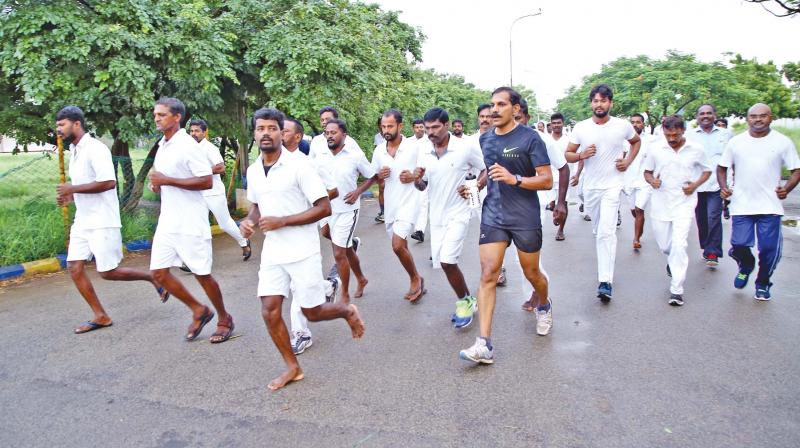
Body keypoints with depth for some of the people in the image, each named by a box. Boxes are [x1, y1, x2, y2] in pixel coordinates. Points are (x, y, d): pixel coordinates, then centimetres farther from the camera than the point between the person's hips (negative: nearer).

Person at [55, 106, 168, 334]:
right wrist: (69, 197, 7)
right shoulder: (74, 151, 14)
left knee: (108, 272, -5)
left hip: (102, 222, -9)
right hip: (82, 221, 9)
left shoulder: (95, 148, -15)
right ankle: (100, 316, 12)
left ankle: (152, 277, 16)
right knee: (74, 267, 4)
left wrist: (73, 189, -18)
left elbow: (108, 182, -25)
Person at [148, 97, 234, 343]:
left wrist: (167, 180, -20)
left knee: (201, 274, 0)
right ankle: (199, 311, 21)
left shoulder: (187, 145, -12)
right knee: (159, 272, 5)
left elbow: (207, 181, -19)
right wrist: (157, 185, 4)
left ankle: (224, 319, 20)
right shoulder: (162, 147, 13)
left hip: (190, 223, -8)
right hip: (167, 221, 8)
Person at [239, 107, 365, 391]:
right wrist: (249, 221, -1)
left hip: (302, 251, -5)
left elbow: (324, 208, -15)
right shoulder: (253, 171, 5)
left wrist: (282, 221, -21)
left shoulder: (299, 165, -14)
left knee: (312, 312, 3)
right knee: (269, 312, 0)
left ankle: (347, 311, 35)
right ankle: (293, 368, 18)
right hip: (272, 251, 6)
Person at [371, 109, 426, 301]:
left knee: (397, 245, -18)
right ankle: (417, 284, 32)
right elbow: (373, 177, 15)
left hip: (408, 202, -6)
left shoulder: (414, 147, -10)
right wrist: (379, 176, -8)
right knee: (402, 247, 14)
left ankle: (416, 279, 7)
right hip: (390, 205, 6)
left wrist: (414, 177, -19)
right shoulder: (378, 150, 4)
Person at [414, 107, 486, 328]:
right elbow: (422, 186, 9)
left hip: (458, 213, -6)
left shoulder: (466, 147, -13)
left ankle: (465, 301, 9)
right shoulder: (424, 151, 0)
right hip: (436, 215, 6)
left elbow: (487, 170, -1)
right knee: (443, 263, 11)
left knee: (447, 261, -16)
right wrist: (417, 180, -14)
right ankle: (467, 301, 32)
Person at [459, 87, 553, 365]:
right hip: (493, 215, 4)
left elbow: (547, 180, -13)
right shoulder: (485, 139, 8)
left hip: (525, 218, -3)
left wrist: (514, 179, -25)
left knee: (531, 273, 13)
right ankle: (484, 344, -10)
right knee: (488, 274, -9)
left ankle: (544, 307, 49)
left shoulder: (530, 138, -8)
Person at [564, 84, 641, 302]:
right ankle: (605, 265, 39)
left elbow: (636, 141, 17)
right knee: (597, 232, 16)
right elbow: (568, 154, 4)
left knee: (606, 232, -15)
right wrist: (582, 155, -17)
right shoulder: (580, 128, -3)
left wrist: (628, 161, 2)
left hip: (612, 186, -3)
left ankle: (606, 282, -15)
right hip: (590, 186, 3)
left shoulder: (623, 126, -3)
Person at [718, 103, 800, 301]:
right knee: (738, 245, -5)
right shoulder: (736, 142, 6)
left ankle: (763, 283, 25)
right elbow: (722, 167, 14)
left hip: (770, 206, 0)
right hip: (741, 205, 1)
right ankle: (746, 267, 31)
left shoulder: (783, 142, 2)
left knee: (770, 249, 0)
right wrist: (724, 187, -2)